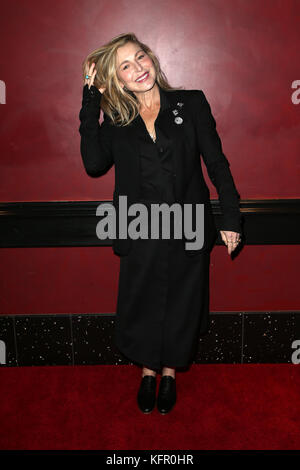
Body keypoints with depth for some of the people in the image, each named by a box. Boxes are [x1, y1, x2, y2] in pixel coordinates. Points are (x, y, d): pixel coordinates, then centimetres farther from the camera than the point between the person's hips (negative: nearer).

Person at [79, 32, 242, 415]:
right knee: (141, 305, 12)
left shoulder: (191, 104, 2)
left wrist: (230, 218, -4)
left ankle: (170, 371, 38)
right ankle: (147, 370, 39)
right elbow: (95, 164, -12)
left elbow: (217, 163, 1)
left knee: (180, 304, 12)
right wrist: (90, 101, -8)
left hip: (188, 232, 0)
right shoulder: (114, 118, 5)